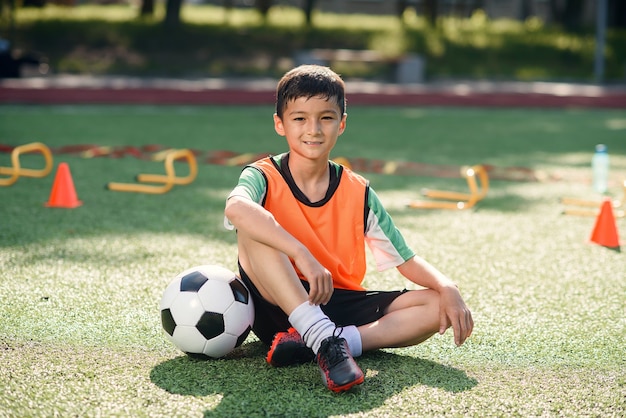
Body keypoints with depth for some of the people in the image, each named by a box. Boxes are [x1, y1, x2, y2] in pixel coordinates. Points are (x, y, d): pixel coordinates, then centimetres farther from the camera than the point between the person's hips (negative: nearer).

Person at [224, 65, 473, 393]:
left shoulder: (358, 193, 3)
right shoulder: (264, 177, -8)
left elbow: (407, 261, 3)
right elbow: (236, 208, -34)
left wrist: (448, 288, -17)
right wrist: (301, 254, -44)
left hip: (340, 307, 4)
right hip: (279, 306, -3)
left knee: (439, 306, -15)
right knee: (252, 226, -29)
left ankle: (327, 341, -29)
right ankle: (325, 339, -38)